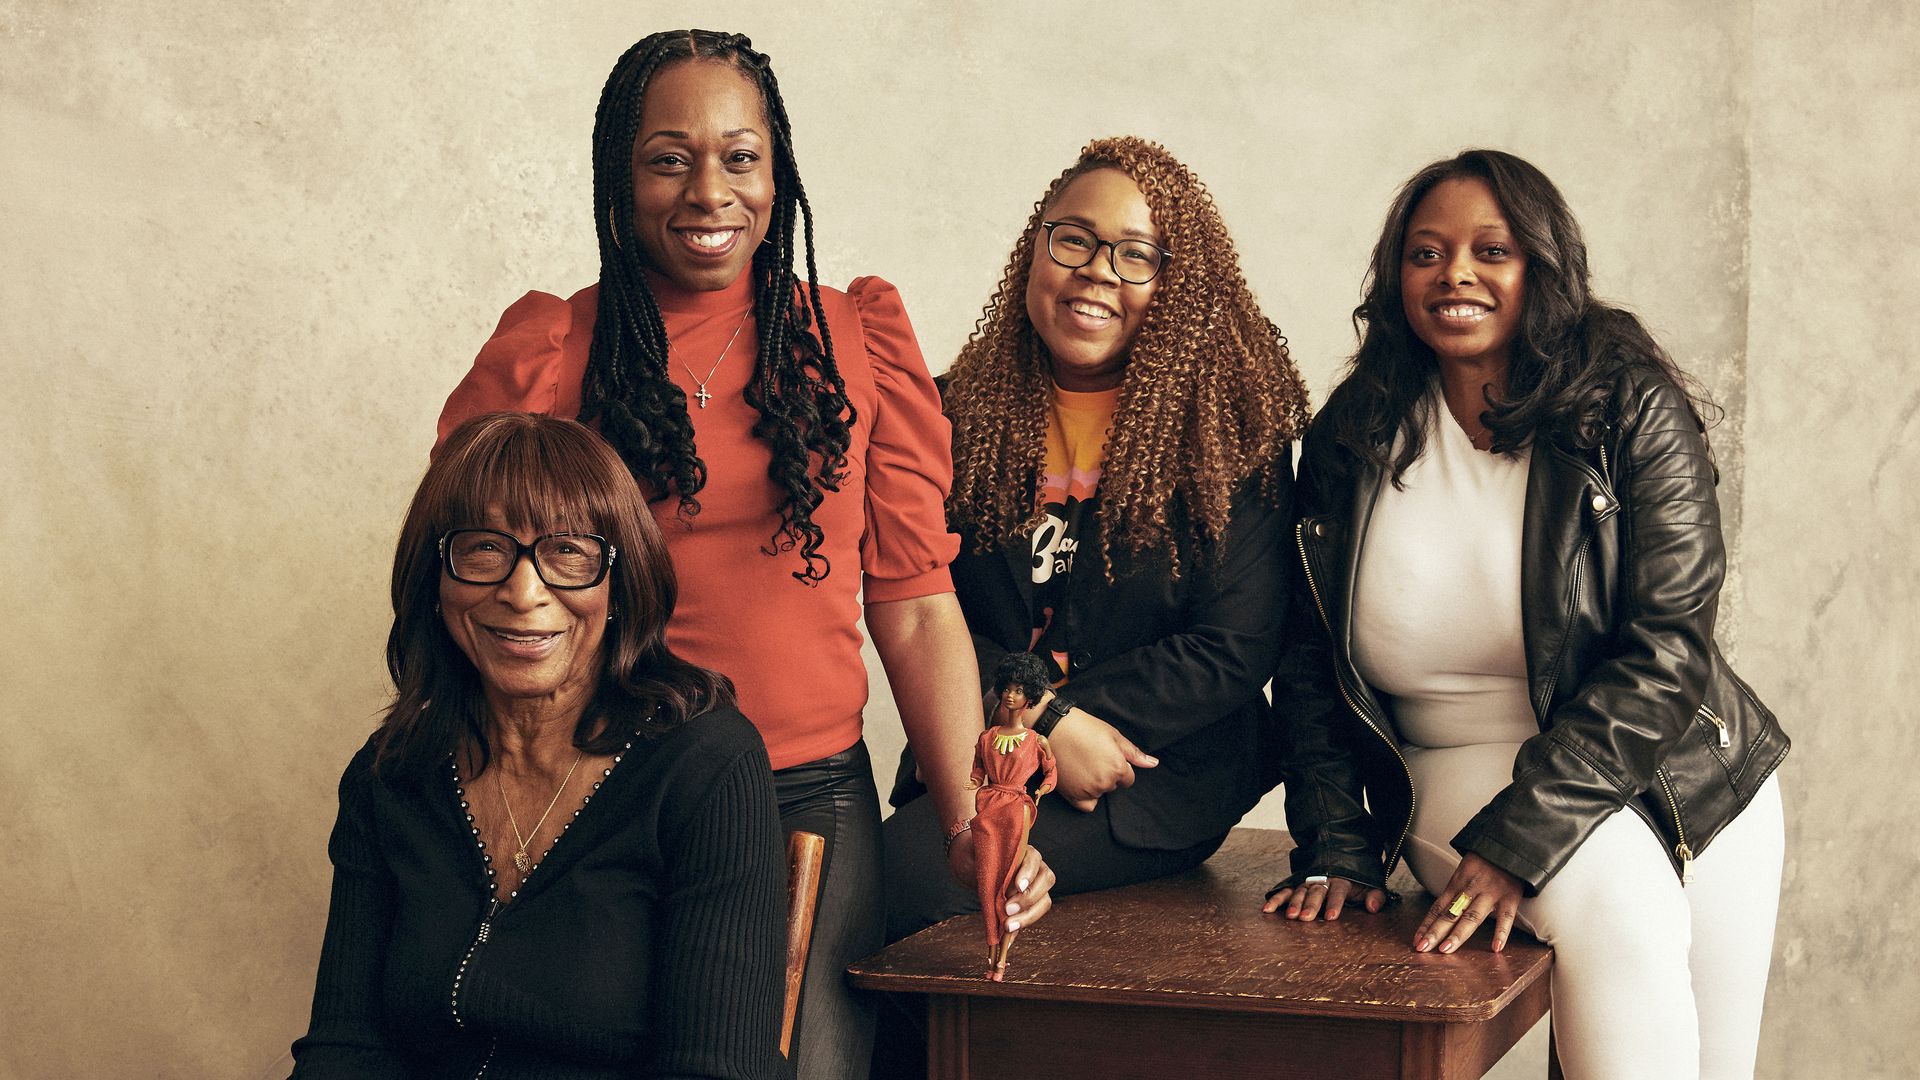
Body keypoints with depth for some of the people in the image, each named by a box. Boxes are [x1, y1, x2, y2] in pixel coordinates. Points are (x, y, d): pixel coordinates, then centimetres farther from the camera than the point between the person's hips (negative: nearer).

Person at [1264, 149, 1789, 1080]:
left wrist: (1520, 837, -26)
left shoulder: (1634, 412, -9)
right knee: (1619, 901, -30)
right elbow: (1309, 661, 7)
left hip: (1679, 774, 1)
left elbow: (1665, 650, -17)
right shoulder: (1350, 441, 0)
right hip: (1461, 768, 0)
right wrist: (1336, 849, -6)